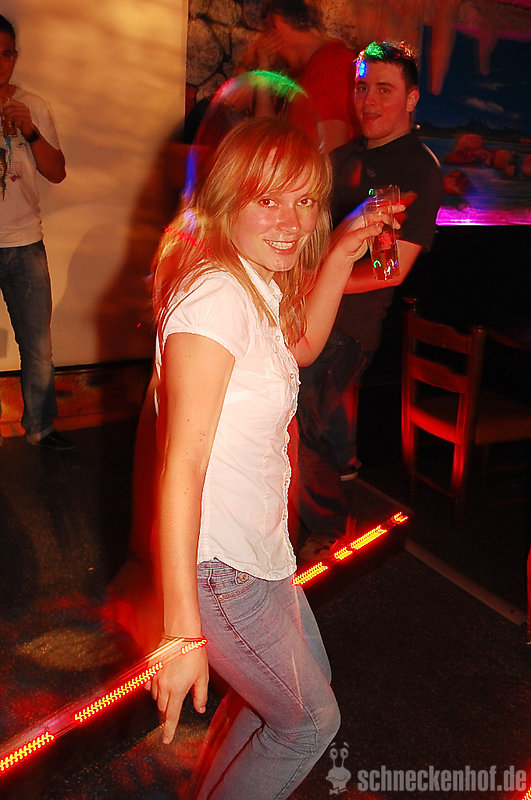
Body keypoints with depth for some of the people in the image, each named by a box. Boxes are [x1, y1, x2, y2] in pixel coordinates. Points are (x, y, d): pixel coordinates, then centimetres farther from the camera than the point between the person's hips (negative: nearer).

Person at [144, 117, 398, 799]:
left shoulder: (257, 286, 3)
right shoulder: (215, 294, -25)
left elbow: (303, 345, 24)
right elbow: (180, 466, -29)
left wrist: (342, 252, 12)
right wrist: (182, 632, -28)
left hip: (258, 548, 9)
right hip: (216, 564, -9)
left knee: (308, 677, 30)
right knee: (311, 722, 13)